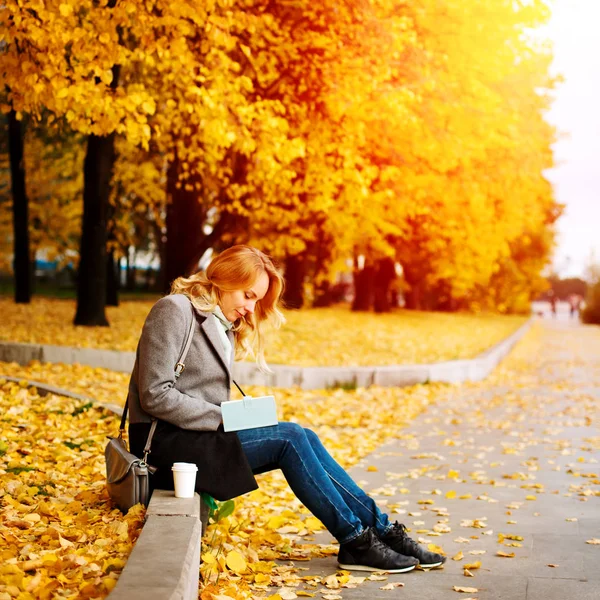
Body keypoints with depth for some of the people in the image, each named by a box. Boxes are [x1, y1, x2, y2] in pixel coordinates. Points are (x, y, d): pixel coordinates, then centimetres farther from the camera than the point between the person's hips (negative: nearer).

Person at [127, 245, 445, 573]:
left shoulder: (225, 326, 18)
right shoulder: (175, 310, -10)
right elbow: (155, 395, -17)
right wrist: (222, 418, -18)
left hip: (200, 433, 8)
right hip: (165, 439, -8)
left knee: (301, 437, -11)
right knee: (289, 438, -19)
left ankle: (382, 530, -9)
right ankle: (356, 541, -13)